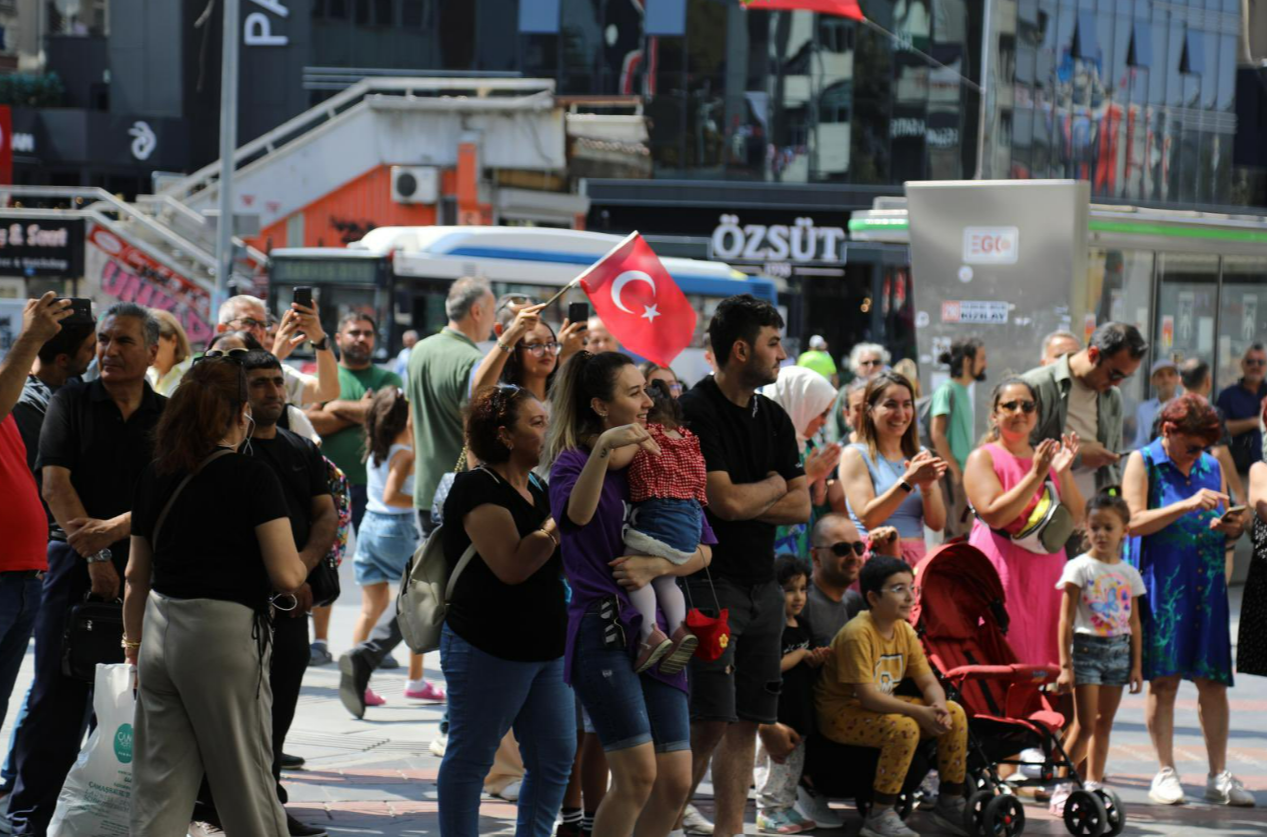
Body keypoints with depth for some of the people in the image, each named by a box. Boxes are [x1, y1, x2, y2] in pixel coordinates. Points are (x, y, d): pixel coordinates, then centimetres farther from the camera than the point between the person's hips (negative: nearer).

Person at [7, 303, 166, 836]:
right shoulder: (71, 403, 5)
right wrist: (94, 556, -12)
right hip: (78, 566, -1)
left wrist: (114, 528, -18)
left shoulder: (168, 417, 7)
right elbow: (55, 483, -4)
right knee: (58, 696, -2)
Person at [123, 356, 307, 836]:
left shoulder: (155, 475, 8)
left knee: (159, 785, 7)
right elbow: (286, 576, -13)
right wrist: (303, 565, 10)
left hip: (159, 630, 5)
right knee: (246, 780, 6)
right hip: (224, 634, -5)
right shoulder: (253, 477, -8)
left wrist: (134, 645, 25)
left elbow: (136, 574, 15)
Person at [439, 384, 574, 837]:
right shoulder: (478, 489, -14)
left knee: (555, 757, 7)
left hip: (544, 646, 9)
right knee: (470, 759, 2)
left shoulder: (535, 491, 14)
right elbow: (512, 566, -24)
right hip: (487, 649, -8)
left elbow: (558, 565, 20)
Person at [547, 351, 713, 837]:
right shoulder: (575, 460, -2)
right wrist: (603, 451, -38)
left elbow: (702, 551, 12)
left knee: (676, 782, 0)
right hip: (602, 628, -6)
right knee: (637, 775, -14)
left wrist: (656, 567, -7)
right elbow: (578, 514, -25)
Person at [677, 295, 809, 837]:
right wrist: (772, 487, 0)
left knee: (747, 723, 6)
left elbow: (801, 507, 9)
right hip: (710, 583, -8)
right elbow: (727, 500, -19)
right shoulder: (695, 412, -11)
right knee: (711, 724, -12)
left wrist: (745, 502, -7)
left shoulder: (774, 419, 13)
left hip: (762, 587, 8)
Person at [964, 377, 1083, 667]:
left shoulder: (1049, 456, 15)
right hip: (1002, 570, -5)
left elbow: (1076, 518, 8)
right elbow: (994, 514, -15)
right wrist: (1035, 476, -17)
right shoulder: (983, 458, 0)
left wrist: (1063, 473, -7)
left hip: (1046, 571, 5)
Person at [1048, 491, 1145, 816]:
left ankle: (1093, 786, 12)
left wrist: (1136, 664, 9)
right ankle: (1062, 786, -2)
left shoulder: (1129, 573, 9)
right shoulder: (1079, 568, -4)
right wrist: (1065, 665, -11)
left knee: (1104, 722, 7)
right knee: (1085, 724, -8)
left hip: (1119, 651, 4)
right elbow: (1066, 620, -6)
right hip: (1087, 647, -4)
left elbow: (1134, 623, 13)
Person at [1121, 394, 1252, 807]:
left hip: (1207, 584, 4)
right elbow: (1134, 522, -11)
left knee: (1213, 680, 0)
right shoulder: (1143, 463, 1)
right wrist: (1188, 506, -18)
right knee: (1163, 679, -4)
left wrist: (1230, 527, 0)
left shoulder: (1211, 467, 17)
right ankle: (1165, 773, 2)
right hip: (1161, 583, -4)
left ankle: (1218, 774, 3)